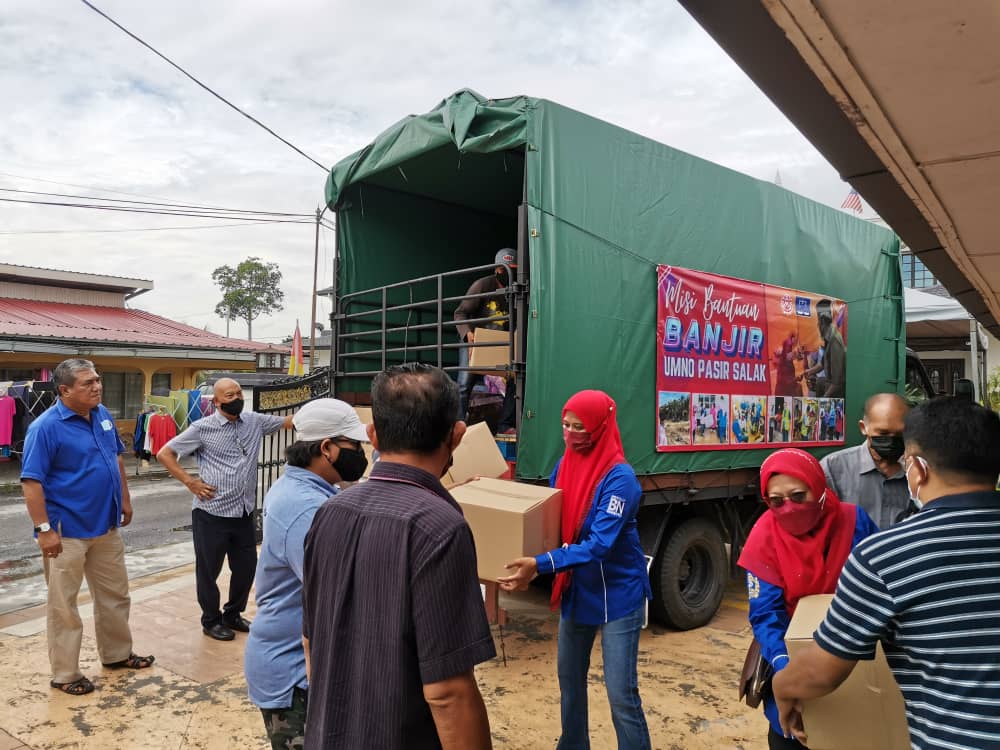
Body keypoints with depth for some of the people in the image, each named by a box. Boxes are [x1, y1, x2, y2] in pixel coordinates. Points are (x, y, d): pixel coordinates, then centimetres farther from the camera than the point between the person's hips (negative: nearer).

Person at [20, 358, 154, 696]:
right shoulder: (46, 427, -18)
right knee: (63, 605, 7)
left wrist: (125, 500, 15)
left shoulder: (103, 415, 3)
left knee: (115, 595, 18)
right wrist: (44, 529, -21)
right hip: (67, 531, -7)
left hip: (106, 525, 7)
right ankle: (64, 674, 21)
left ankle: (117, 654, 35)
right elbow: (31, 482, -19)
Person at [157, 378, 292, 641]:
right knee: (208, 570, 8)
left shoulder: (255, 421, 6)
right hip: (211, 513, -4)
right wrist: (190, 482, -9)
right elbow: (164, 454, -2)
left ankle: (233, 615, 34)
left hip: (244, 513, 5)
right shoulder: (203, 428, -6)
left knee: (246, 567, 13)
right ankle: (211, 621, 27)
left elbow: (288, 421, 8)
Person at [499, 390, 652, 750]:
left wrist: (539, 565, -37)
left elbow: (599, 545, -30)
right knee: (570, 678, 20)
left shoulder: (619, 477, -23)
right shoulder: (564, 465, -1)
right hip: (576, 590, 7)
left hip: (617, 594, -7)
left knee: (621, 693, -1)